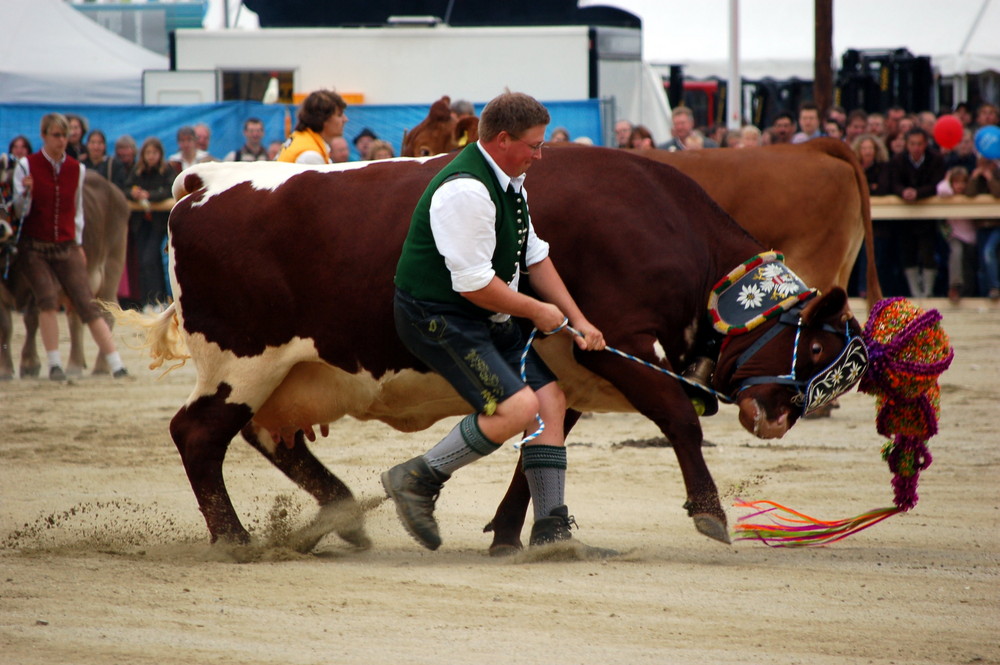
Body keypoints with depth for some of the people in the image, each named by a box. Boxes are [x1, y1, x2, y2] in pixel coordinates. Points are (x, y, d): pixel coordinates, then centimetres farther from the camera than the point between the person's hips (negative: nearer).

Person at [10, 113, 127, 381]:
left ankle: (117, 365, -9)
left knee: (87, 303, -7)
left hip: (66, 248, 2)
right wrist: (26, 193, -23)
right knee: (47, 297, -22)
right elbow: (19, 210, -3)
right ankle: (55, 365, -12)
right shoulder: (26, 166, -2)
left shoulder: (76, 169, 7)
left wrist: (78, 243, 13)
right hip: (34, 247, -2)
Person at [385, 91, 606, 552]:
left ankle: (551, 532, 7)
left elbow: (534, 256, 18)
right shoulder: (466, 191, -24)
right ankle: (418, 480, -8)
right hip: (437, 317, -10)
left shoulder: (509, 181, 10)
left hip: (486, 320, 10)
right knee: (518, 406, -21)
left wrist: (577, 321, 13)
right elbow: (474, 283, -24)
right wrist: (537, 312, -10)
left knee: (550, 397, 4)